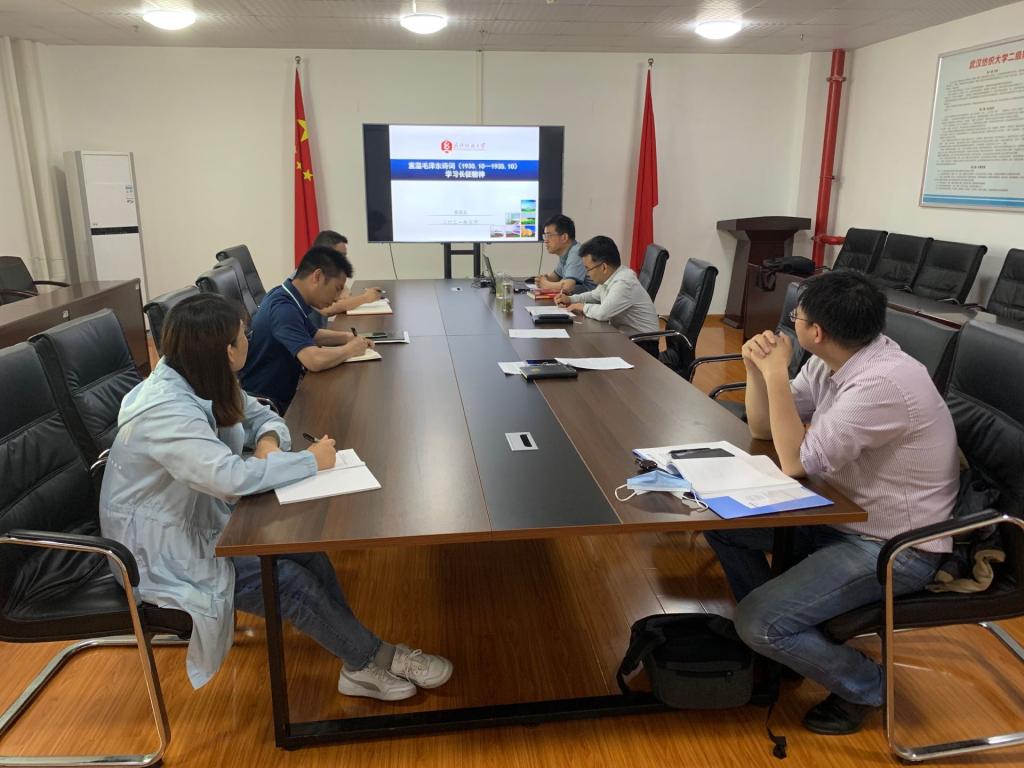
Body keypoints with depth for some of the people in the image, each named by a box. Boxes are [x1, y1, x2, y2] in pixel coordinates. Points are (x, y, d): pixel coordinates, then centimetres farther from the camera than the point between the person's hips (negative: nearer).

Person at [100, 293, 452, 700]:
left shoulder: (205, 381, -4)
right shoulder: (164, 411, -31)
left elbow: (263, 416, 8)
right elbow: (231, 477, -41)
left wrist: (269, 441, -17)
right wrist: (312, 461, -29)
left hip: (200, 518, 8)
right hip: (160, 549, -8)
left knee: (306, 550, -12)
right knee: (290, 581, -17)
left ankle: (360, 664, -3)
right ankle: (375, 658, 2)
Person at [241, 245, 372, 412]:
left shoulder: (288, 298, 2)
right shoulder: (283, 309, -25)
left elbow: (313, 334, 20)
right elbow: (315, 360, -37)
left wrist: (347, 337, 3)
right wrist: (349, 349, -18)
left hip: (283, 394, 9)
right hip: (265, 404, -9)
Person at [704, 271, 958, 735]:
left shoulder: (883, 383, -30)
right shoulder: (835, 360, -2)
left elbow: (796, 462, -26)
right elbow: (763, 429, 5)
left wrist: (776, 373, -25)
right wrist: (758, 370, -12)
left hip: (893, 547, -9)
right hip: (842, 513, 9)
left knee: (758, 621, -18)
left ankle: (864, 686, 11)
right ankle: (776, 637, 22)